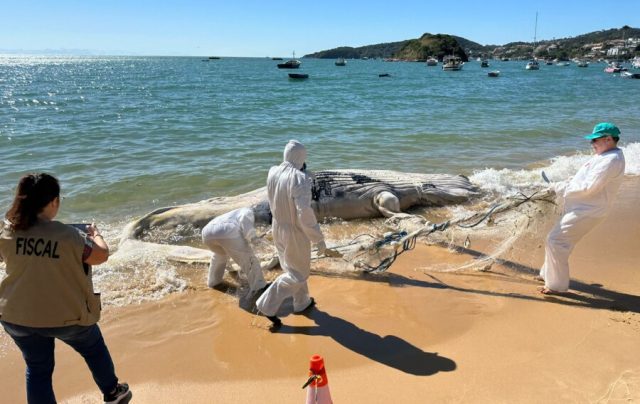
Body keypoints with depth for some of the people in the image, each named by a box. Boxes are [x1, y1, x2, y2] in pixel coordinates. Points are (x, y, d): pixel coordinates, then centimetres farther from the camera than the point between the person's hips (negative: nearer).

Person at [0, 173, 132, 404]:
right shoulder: (67, 236, -25)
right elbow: (102, 255, -13)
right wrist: (95, 234, 6)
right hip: (66, 316, -3)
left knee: (37, 369, 19)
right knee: (94, 349, 23)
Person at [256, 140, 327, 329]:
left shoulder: (273, 172, -7)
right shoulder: (300, 178, -28)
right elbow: (305, 214, -29)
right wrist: (319, 239, -18)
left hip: (278, 228, 7)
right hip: (295, 233, -7)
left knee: (292, 268, 26)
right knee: (298, 274, 13)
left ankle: (302, 302, 44)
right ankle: (267, 306, 13)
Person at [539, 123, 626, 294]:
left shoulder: (611, 161, -20)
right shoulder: (605, 156, 13)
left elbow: (589, 188, -26)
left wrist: (562, 189, -15)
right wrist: (565, 185, 5)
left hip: (586, 212, -10)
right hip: (579, 208, 10)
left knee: (555, 241, -10)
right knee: (557, 240, 20)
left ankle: (557, 285, 2)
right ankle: (549, 274, 36)